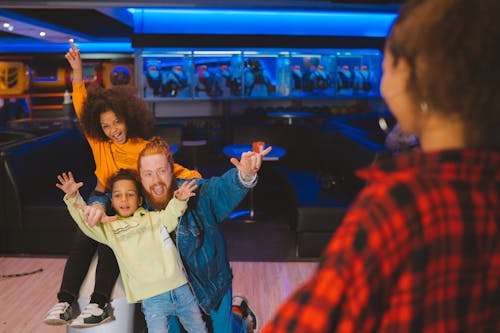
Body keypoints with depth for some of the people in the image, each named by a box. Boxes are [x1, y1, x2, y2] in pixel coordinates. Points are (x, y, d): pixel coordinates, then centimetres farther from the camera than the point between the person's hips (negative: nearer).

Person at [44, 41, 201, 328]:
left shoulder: (146, 149, -8)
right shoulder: (99, 144, 2)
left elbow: (172, 169, -8)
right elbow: (82, 109, 4)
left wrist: (193, 178, -28)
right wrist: (78, 71, -1)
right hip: (102, 200, 4)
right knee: (83, 239, -23)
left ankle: (100, 304, -32)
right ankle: (65, 301, -24)